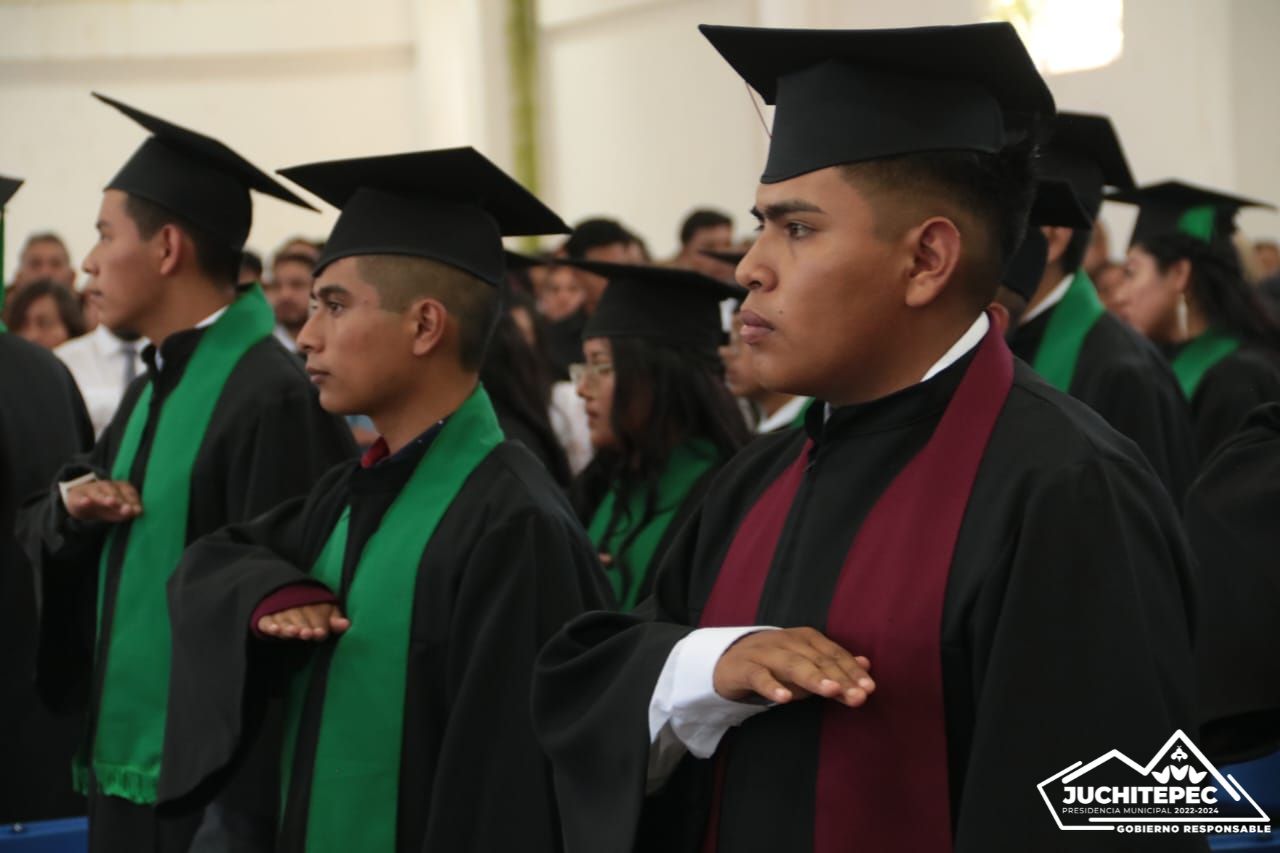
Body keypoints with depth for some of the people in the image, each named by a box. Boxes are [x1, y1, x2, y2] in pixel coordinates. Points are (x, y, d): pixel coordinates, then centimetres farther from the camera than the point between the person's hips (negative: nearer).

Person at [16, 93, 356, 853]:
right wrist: (69, 506, -5)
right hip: (124, 772, 8)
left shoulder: (274, 399, -17)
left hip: (211, 789, -8)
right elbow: (43, 532, 19)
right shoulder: (152, 389, 11)